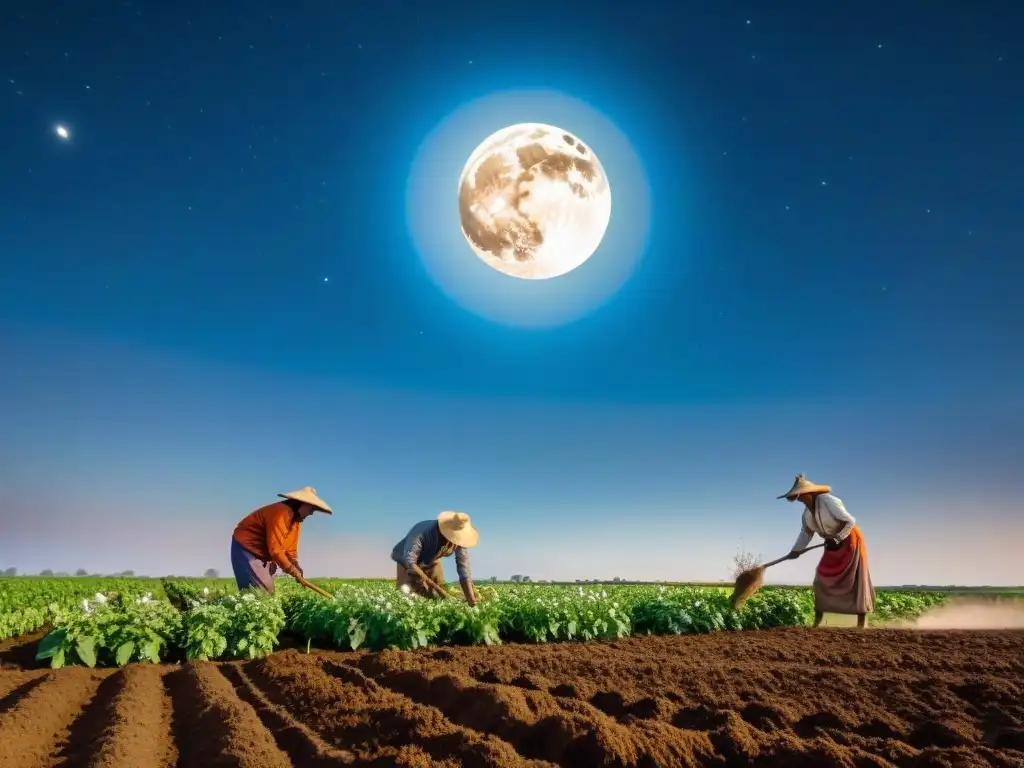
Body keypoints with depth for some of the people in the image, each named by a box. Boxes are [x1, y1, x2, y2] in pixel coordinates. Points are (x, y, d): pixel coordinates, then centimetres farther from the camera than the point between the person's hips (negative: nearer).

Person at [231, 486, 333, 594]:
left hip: (263, 554, 10)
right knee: (263, 592, -17)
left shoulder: (296, 519, 5)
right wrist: (291, 569, -21)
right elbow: (274, 549, -29)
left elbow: (290, 547, 11)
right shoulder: (281, 513, -27)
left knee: (269, 591, 5)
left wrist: (296, 567, -2)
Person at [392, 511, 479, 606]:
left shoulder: (460, 539, -26)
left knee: (438, 599, -4)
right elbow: (409, 563, -44)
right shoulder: (423, 531, -41)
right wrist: (435, 587, -46)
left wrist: (472, 602, -35)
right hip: (408, 561, -4)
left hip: (432, 562, 4)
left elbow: (464, 571, -24)